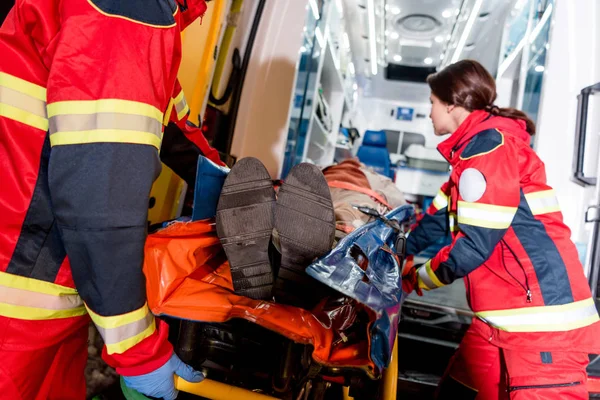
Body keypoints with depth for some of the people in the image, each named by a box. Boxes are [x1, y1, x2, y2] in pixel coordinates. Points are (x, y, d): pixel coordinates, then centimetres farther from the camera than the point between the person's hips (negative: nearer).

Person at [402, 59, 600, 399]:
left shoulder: (489, 145, -16)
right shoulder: (478, 146, 17)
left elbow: (475, 243, -19)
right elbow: (442, 215, 23)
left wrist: (419, 279, -4)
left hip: (541, 321, -10)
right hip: (502, 319, 10)